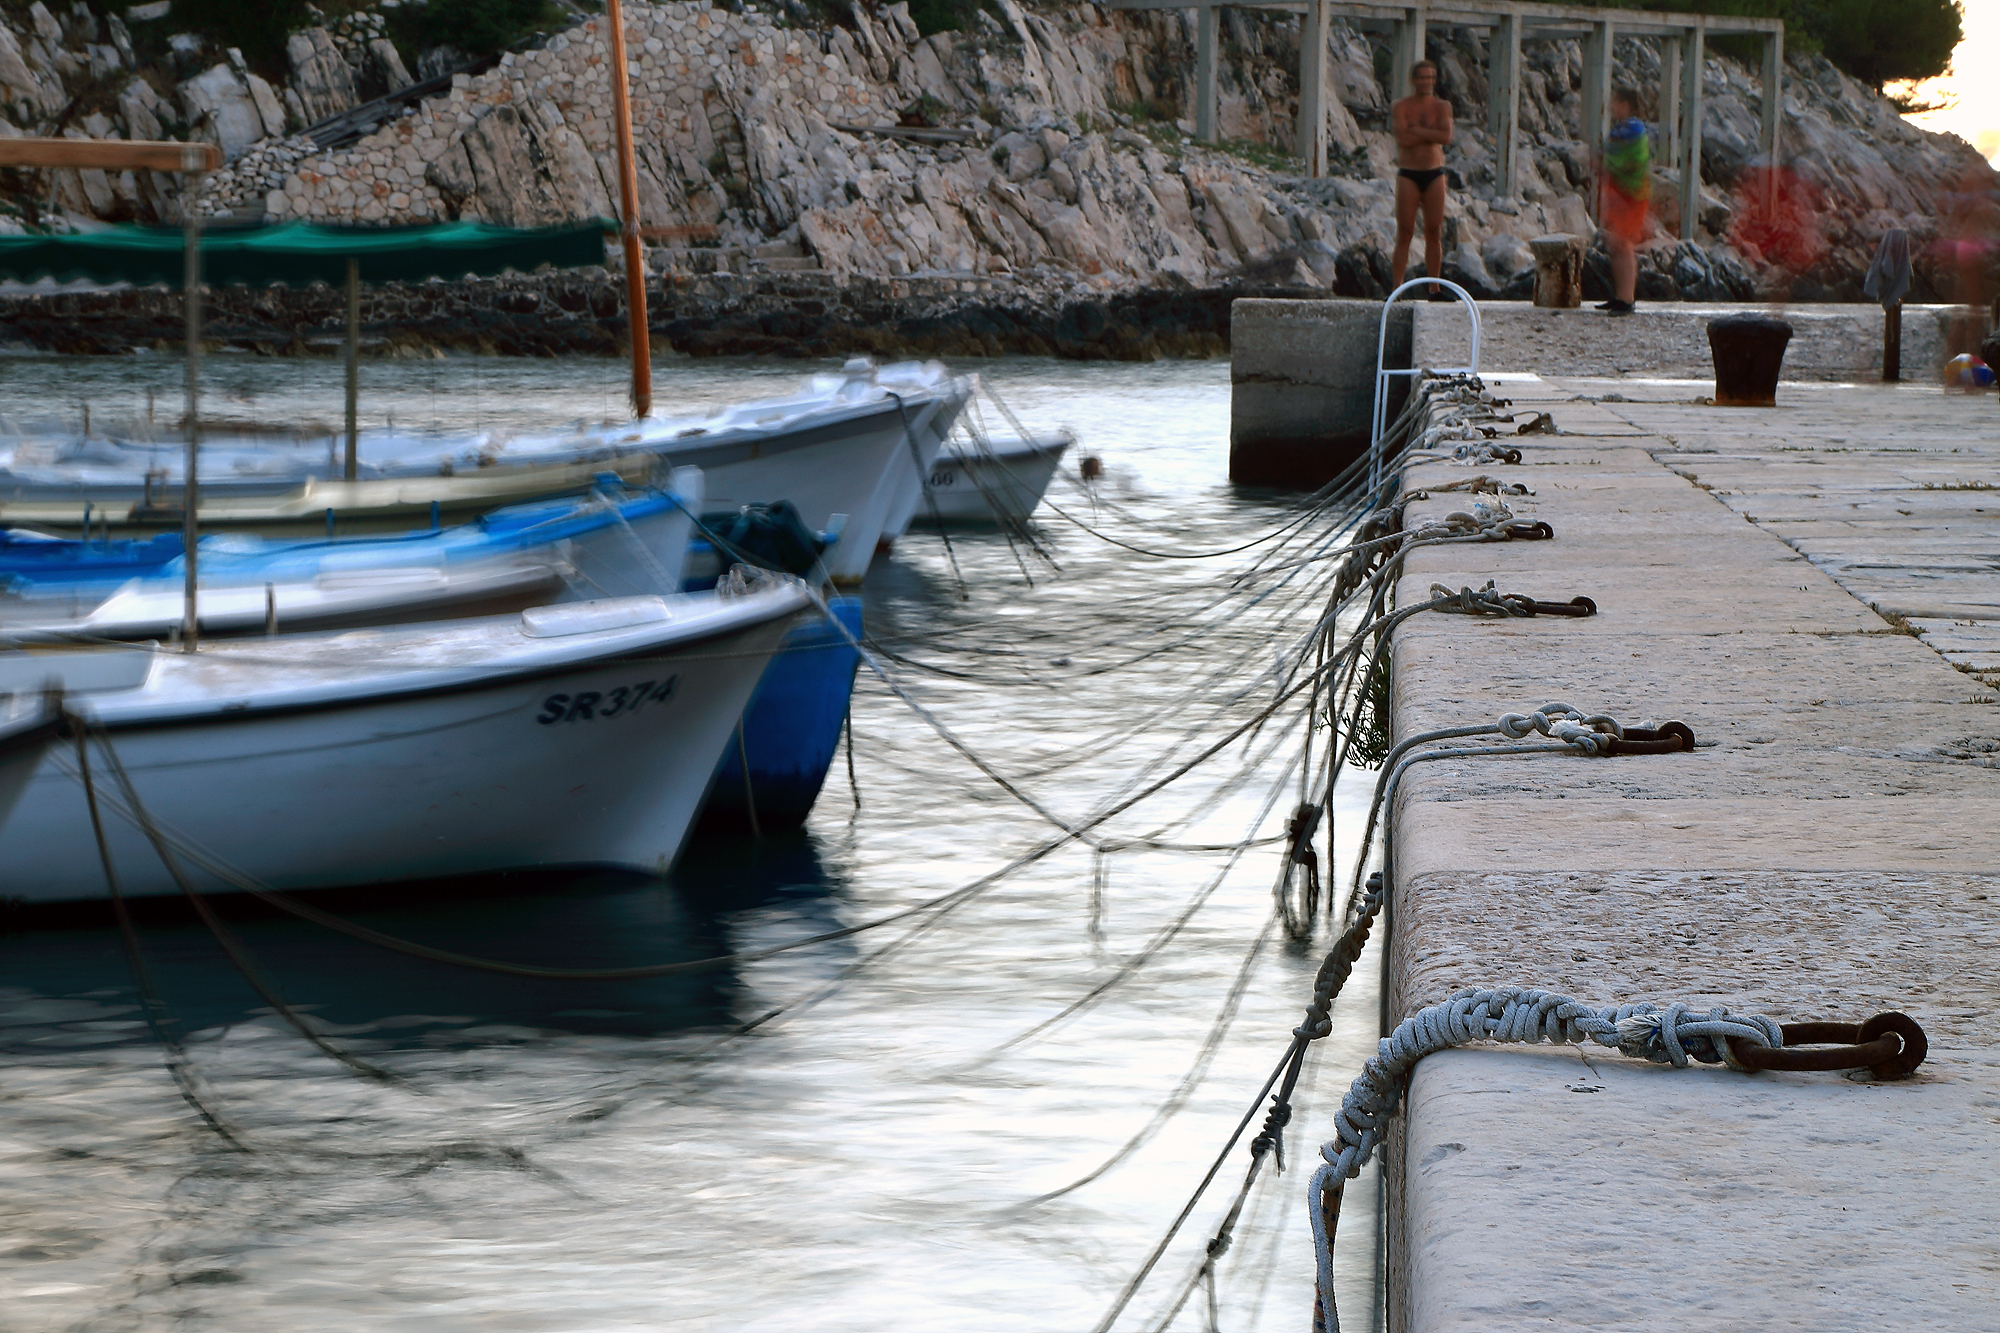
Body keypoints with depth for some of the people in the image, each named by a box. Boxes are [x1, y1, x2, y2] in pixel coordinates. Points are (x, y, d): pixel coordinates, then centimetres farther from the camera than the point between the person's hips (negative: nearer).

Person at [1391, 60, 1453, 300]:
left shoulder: (1442, 107, 7)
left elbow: (1446, 137, -10)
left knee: (1434, 232, 1)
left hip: (1434, 174, 2)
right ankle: (1397, 288, -6)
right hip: (1408, 174, -2)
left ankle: (1435, 288, 5)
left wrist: (1416, 130, -12)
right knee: (1405, 232, -6)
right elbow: (1403, 139, -16)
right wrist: (1431, 134, -9)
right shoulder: (1400, 107, 0)